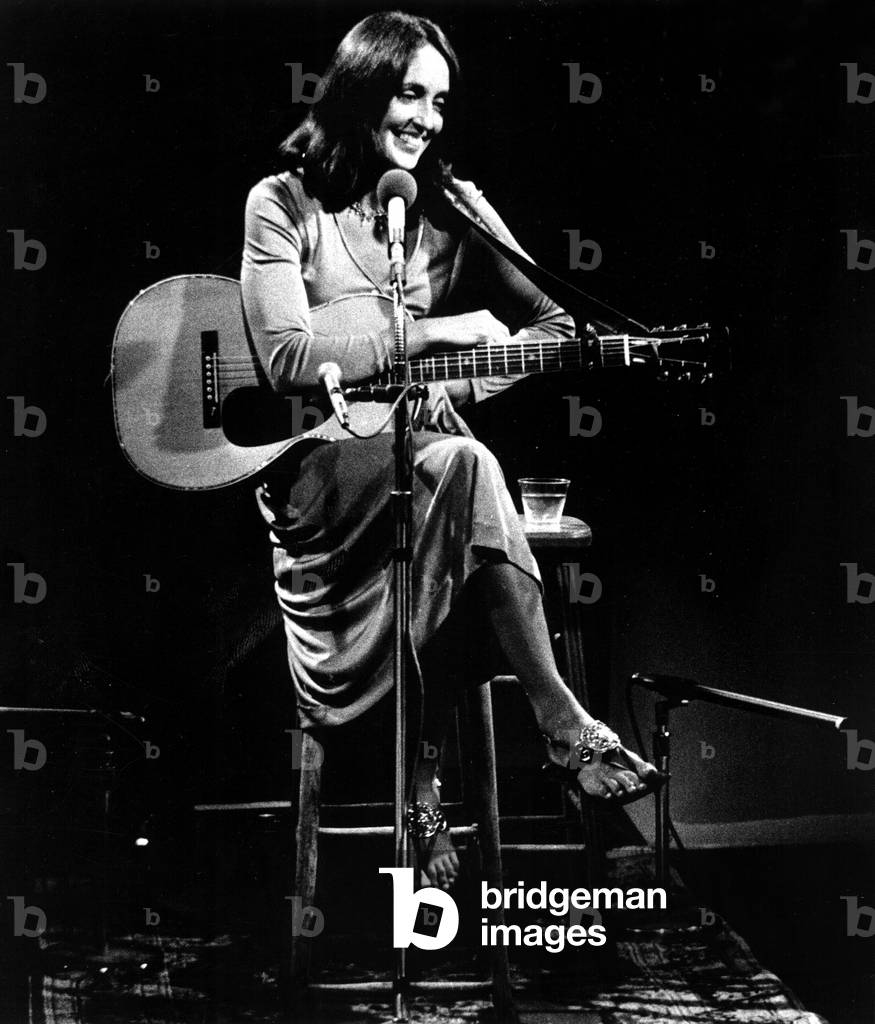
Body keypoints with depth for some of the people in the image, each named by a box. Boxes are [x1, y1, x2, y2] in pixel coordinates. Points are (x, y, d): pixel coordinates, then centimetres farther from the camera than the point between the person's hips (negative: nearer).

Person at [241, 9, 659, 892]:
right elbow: (287, 360, -14)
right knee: (457, 466, -34)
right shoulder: (284, 203, -1)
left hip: (422, 443, 4)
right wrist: (437, 332, -15)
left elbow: (554, 322, 7)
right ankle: (564, 729, -30)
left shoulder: (453, 208, 11)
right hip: (316, 463, -4)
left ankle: (423, 768, -20)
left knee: (453, 469, -33)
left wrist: (462, 381, -12)